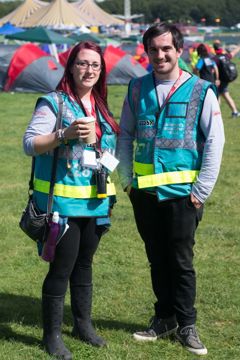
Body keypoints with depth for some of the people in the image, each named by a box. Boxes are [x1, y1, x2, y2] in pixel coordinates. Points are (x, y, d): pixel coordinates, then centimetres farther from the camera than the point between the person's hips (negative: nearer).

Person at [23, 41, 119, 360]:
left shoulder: (100, 107, 12)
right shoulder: (53, 102, -9)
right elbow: (29, 144, -14)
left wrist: (110, 190, 17)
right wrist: (65, 135, -26)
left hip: (95, 202, 6)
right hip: (62, 201, -6)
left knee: (84, 263, 17)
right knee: (61, 267, -3)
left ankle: (83, 323, 31)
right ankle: (52, 334, 10)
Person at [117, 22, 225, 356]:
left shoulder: (201, 91, -6)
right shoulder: (137, 89, 5)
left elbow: (215, 142, -7)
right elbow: (125, 136, 11)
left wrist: (201, 191, -9)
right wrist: (127, 180, 4)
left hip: (182, 193, -3)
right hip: (144, 191, 3)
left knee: (181, 261, 4)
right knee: (157, 259, 13)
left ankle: (186, 325, 17)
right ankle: (164, 319, 26)